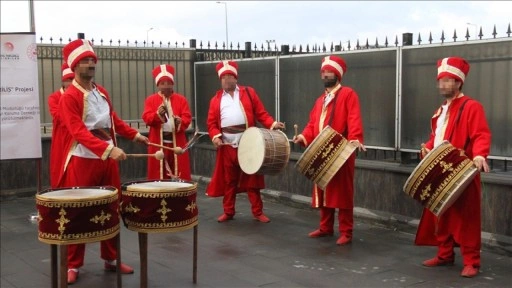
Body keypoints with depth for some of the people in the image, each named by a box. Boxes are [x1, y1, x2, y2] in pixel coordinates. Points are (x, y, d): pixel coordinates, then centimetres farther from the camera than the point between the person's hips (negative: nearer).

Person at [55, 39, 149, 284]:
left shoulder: (102, 92, 10)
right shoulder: (69, 97, -12)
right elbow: (79, 132, -24)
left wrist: (134, 134, 17)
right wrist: (109, 149, -34)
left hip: (107, 159, 7)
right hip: (82, 161, -6)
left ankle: (111, 259, 23)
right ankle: (73, 265, 13)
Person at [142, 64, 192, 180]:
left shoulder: (181, 99, 7)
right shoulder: (151, 99, 6)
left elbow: (187, 117, 0)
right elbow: (146, 118, -5)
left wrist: (180, 121, -22)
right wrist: (158, 114, -25)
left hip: (177, 143, 1)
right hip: (158, 143, -1)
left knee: (180, 175, 3)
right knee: (158, 174, 2)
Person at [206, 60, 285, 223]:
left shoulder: (249, 93, 8)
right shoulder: (216, 100, 11)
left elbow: (261, 114, 2)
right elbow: (211, 123, 6)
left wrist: (272, 124, -14)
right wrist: (215, 136, -12)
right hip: (227, 146, 2)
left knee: (252, 179, 4)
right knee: (228, 180, 10)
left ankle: (257, 212, 12)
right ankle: (228, 212, 21)